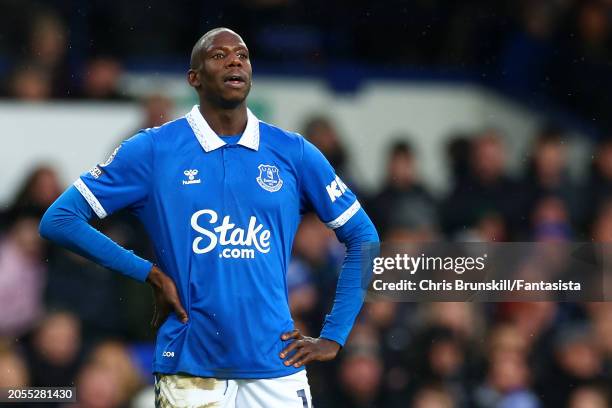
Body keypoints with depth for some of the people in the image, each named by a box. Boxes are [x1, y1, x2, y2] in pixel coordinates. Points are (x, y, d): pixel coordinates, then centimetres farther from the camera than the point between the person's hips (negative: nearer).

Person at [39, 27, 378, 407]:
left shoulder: (293, 153, 6)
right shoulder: (153, 150, 1)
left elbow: (363, 237, 13)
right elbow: (59, 220, 0)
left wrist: (333, 337, 5)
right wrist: (151, 274, -6)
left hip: (275, 366, 2)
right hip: (190, 372, -1)